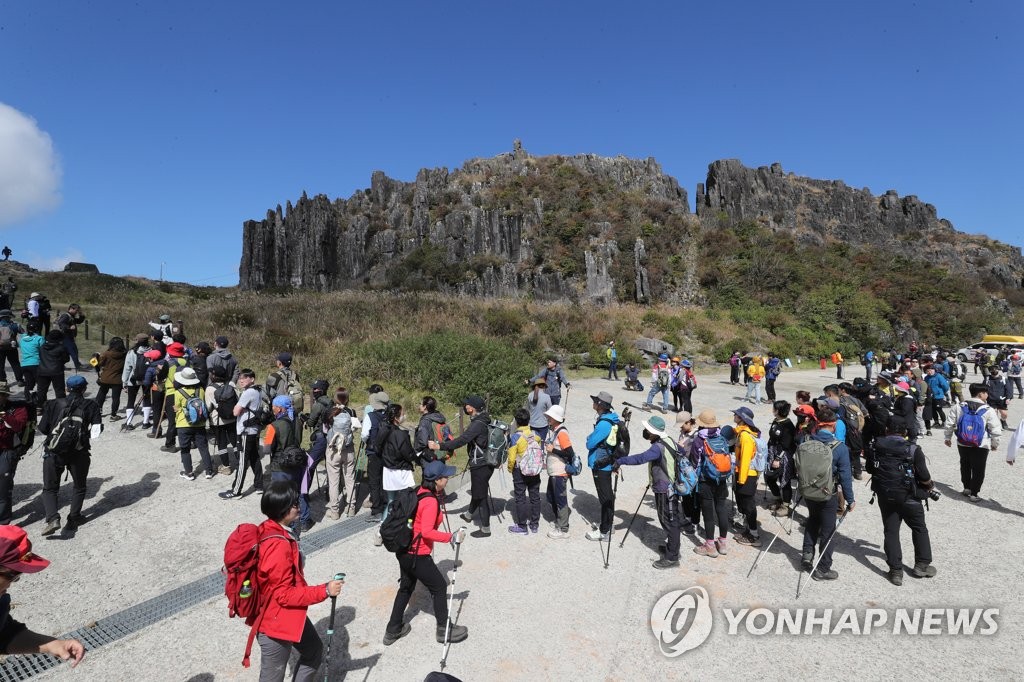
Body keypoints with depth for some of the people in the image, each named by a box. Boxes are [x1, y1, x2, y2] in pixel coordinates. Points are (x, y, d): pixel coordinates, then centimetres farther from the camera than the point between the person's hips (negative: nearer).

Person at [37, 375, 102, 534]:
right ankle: (74, 518, 20)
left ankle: (53, 519, -5)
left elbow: (42, 428, 2)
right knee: (79, 486, 20)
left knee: (50, 488, 13)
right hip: (79, 453, 0)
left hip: (53, 451, 1)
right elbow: (96, 430, -6)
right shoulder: (91, 405, 1)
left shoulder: (54, 404, 4)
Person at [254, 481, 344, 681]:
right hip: (276, 622, -9)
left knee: (314, 650, 24)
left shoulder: (271, 530, -4)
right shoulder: (278, 546, -33)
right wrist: (324, 591, -23)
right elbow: (284, 594, -27)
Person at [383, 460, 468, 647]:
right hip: (417, 555, -9)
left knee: (406, 587, 25)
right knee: (440, 587, 11)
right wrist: (451, 537, -23)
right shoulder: (431, 501, -25)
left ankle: (393, 630, 38)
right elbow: (427, 532, -29)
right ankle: (444, 630, 27)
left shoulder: (419, 491, 0)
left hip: (404, 551, 9)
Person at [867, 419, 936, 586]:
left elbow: (869, 467, 6)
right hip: (907, 496, -2)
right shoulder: (913, 449, -12)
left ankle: (895, 571, 10)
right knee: (919, 529, 19)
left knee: (890, 531, 8)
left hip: (884, 495, 2)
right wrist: (930, 485, 11)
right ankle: (922, 565, 26)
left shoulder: (877, 446, -3)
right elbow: (924, 476, -10)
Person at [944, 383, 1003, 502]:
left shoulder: (958, 407, -4)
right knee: (978, 470, 9)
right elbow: (996, 430, -8)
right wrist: (995, 444, 7)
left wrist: (948, 438, 14)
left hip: (962, 444, 3)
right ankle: (973, 493, 13)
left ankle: (966, 488, 32)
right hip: (981, 446, -3)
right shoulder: (988, 410, -13)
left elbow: (950, 424, 1)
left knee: (965, 466, 22)